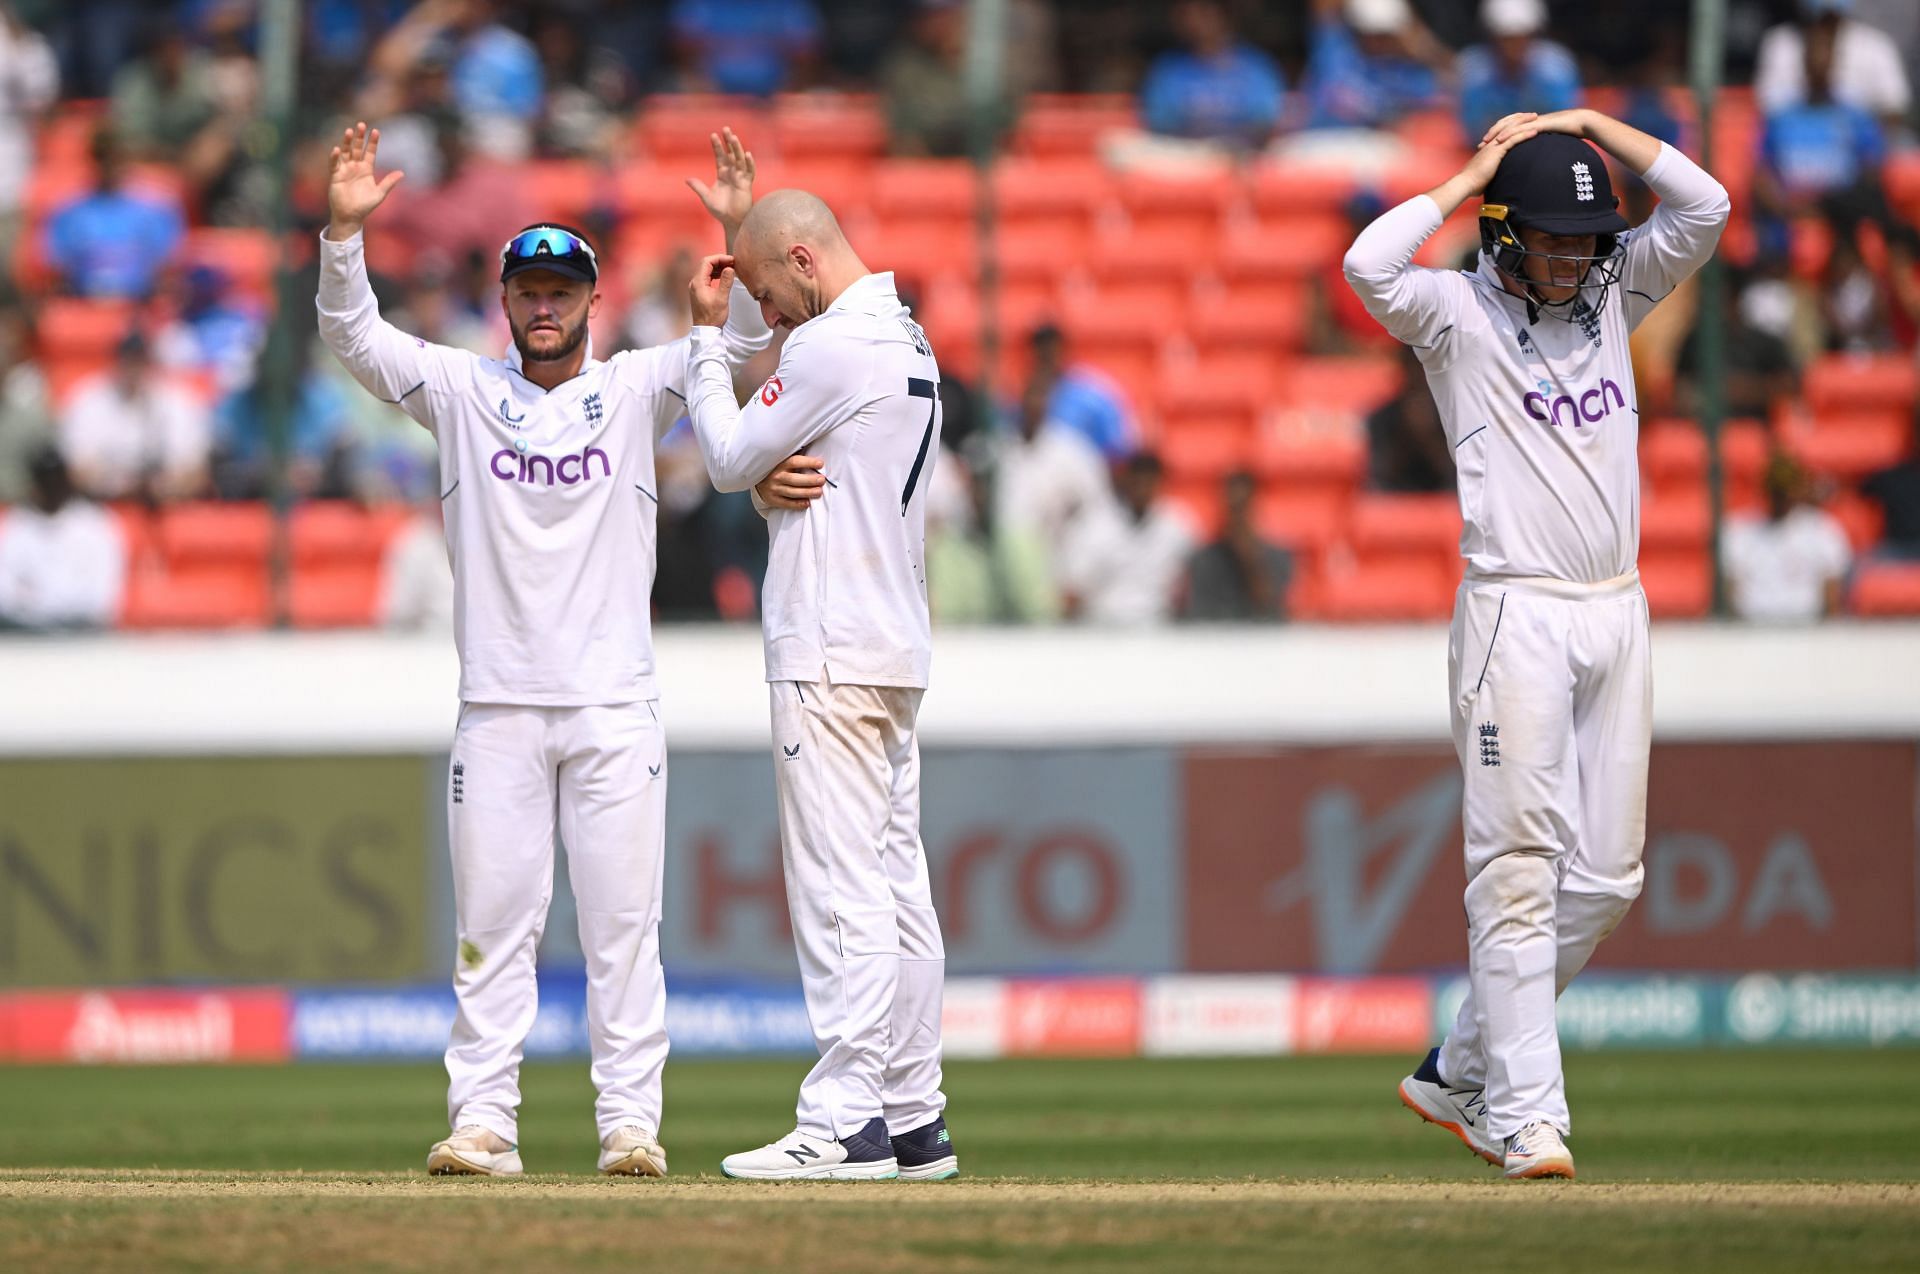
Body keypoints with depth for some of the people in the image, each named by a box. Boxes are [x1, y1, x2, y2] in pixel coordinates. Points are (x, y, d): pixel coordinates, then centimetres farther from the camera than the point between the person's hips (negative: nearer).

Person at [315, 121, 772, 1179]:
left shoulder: (636, 391, 7)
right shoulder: (462, 391, 8)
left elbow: (744, 340, -3)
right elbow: (352, 335, -1)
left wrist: (737, 233, -18)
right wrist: (343, 229, -16)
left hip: (616, 705, -1)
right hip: (498, 703, 1)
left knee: (623, 920, -2)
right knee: (492, 921, 1)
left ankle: (630, 1122, 0)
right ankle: (482, 1121, 2)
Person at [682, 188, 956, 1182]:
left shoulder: (832, 347, -14)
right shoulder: (908, 344, 18)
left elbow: (730, 459, -5)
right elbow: (763, 476, 20)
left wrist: (706, 336, 4)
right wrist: (771, 483, -3)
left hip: (833, 653, -10)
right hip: (897, 647, 10)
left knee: (840, 887, -11)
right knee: (896, 885, 9)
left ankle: (846, 1121, -14)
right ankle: (915, 1120, 11)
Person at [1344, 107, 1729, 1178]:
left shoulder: (1612, 294, 13)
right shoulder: (1458, 314, -3)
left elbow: (1705, 208, 5)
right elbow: (1370, 265, -22)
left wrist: (1592, 128, 4)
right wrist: (1470, 178, -9)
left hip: (1617, 612, 6)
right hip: (1516, 614, -6)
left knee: (1606, 876, 7)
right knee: (1520, 869, -9)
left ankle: (1461, 1074, 19)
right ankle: (1525, 1114, -10)